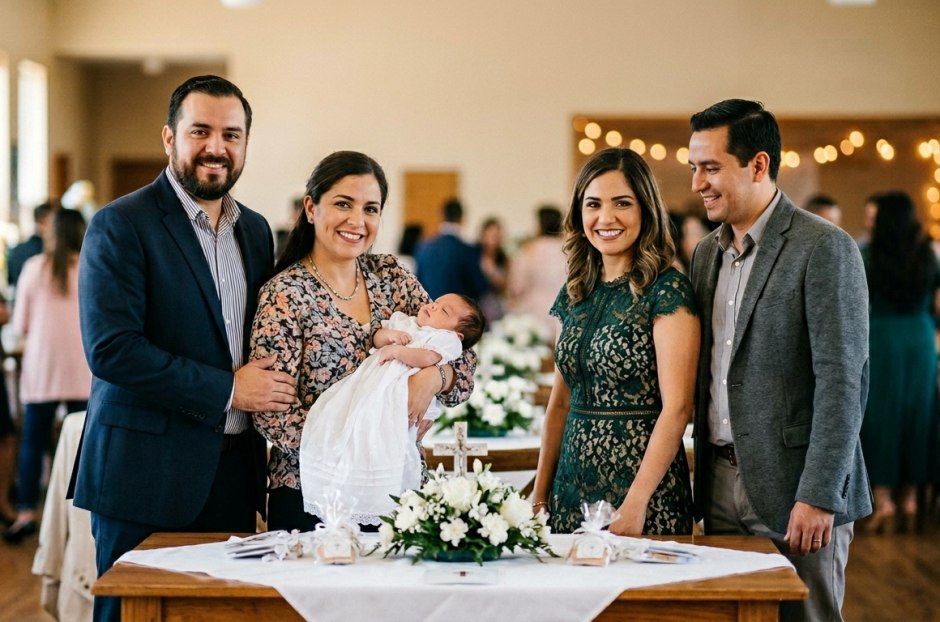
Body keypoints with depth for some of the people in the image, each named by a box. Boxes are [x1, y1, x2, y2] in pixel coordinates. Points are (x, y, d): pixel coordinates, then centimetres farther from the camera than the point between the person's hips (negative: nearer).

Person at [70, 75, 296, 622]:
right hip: (147, 475, -6)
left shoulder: (255, 230, 13)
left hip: (234, 474, 6)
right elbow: (111, 349, -18)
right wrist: (226, 390, -15)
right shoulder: (120, 226, -8)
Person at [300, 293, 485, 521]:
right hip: (369, 383, 8)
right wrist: (388, 334, 3)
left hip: (395, 396, -8)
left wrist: (397, 350, -10)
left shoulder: (447, 339, 5)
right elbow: (376, 339, 24)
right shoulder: (402, 321, 28)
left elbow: (429, 358, -11)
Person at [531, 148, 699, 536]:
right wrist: (540, 494, 9)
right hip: (573, 490, 6)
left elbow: (677, 407, -16)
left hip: (643, 488, -6)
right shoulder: (575, 294, 9)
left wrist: (635, 504, -22)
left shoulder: (667, 291, -10)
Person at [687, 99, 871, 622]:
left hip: (795, 493, -7)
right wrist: (705, 480, 12)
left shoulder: (825, 249, -11)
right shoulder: (706, 254, 13)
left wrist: (819, 497, -19)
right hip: (722, 485, 7)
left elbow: (841, 381, -15)